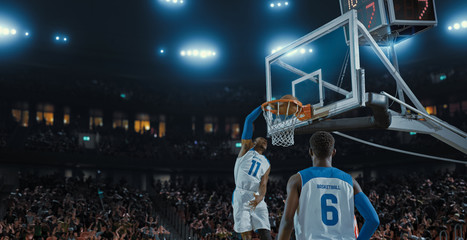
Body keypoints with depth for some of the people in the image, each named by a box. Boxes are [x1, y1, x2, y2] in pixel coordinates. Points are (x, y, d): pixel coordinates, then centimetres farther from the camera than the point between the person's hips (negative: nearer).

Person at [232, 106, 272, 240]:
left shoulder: (266, 164, 20)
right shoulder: (247, 148, 14)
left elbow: (263, 185, 3)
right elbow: (249, 120, 5)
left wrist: (260, 198, -19)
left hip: (257, 199, 3)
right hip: (241, 196, -3)